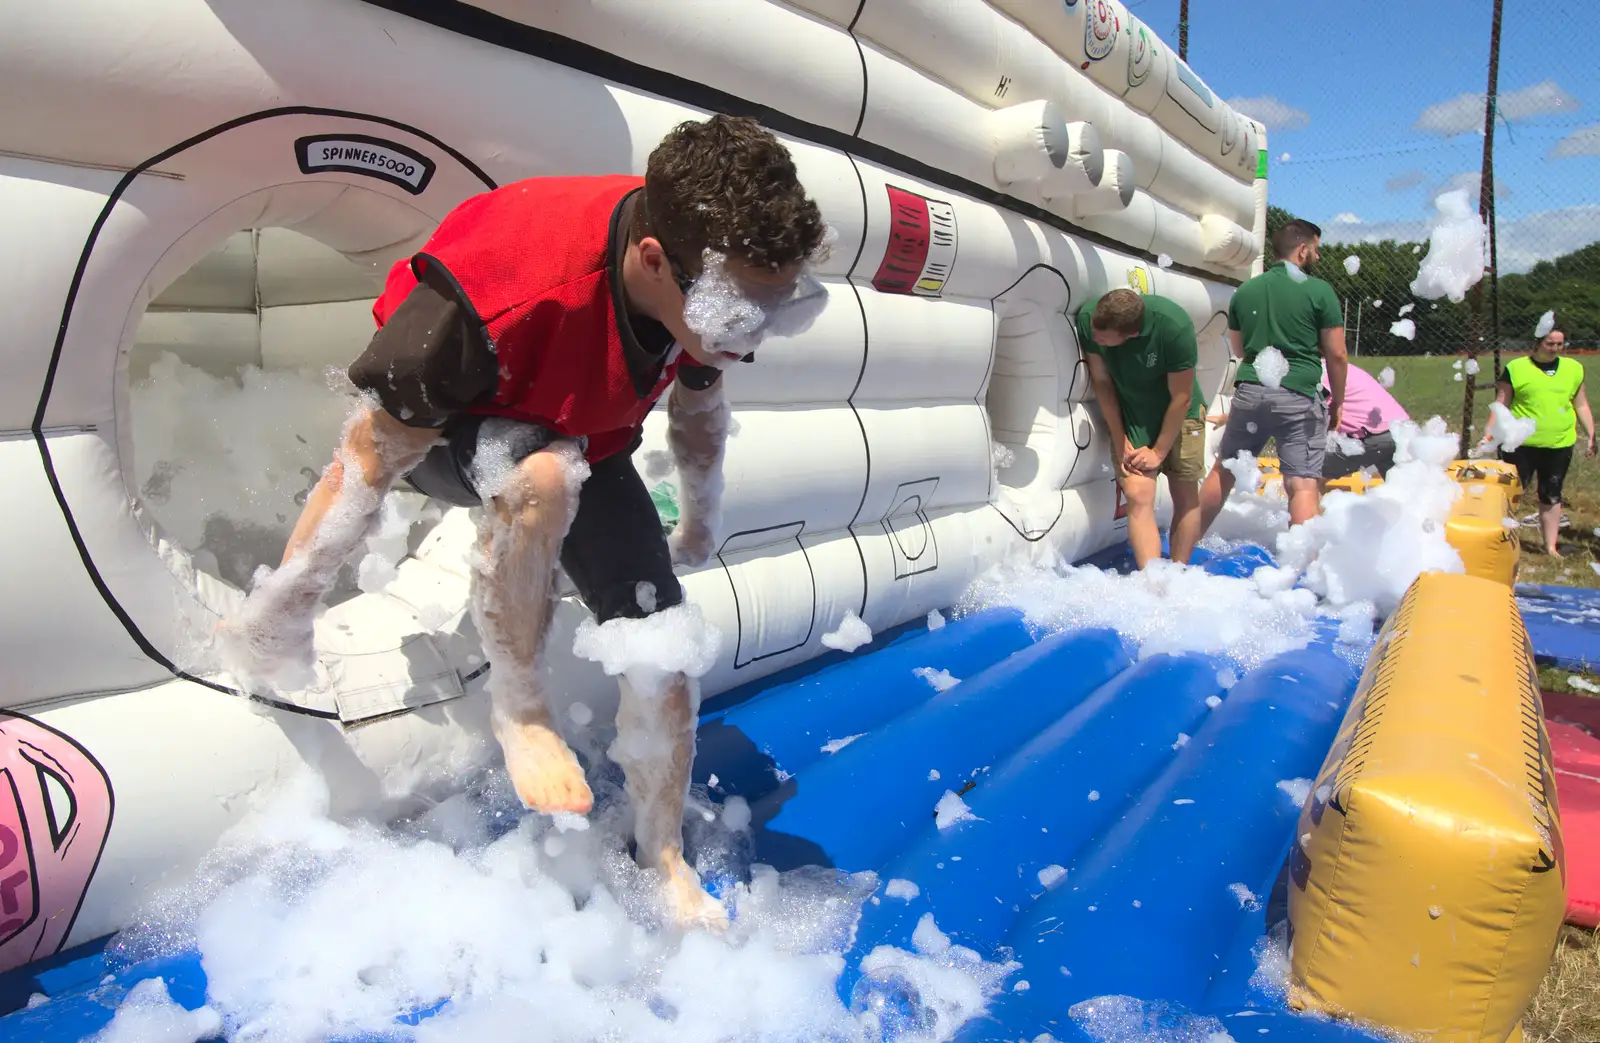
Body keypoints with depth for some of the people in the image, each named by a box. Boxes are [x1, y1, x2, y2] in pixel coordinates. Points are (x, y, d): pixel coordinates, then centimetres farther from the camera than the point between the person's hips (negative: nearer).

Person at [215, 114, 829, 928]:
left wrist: (701, 523, 16)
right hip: (439, 426, -4)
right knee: (541, 476, -41)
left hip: (583, 437, 5)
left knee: (663, 647, -8)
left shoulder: (720, 278, -22)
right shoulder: (502, 294, -42)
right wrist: (283, 603, -17)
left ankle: (664, 863, 14)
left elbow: (699, 408, 1)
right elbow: (372, 457, -29)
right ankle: (517, 708, -13)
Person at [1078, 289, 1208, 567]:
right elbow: (1102, 381, -12)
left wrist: (1158, 452, -13)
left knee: (1186, 496, 7)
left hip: (1178, 415, -1)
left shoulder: (1175, 327, -32)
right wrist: (1120, 442, -11)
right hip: (1129, 416, 1)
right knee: (1139, 495, -13)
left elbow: (1181, 398, -20)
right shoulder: (1088, 317, -25)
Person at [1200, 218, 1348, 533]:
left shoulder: (1244, 291, 11)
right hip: (1299, 397, -4)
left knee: (1223, 472, 15)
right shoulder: (1319, 291, -2)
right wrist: (1337, 403, 9)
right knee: (1303, 484, -5)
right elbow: (1336, 355, -2)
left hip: (1249, 392, 4)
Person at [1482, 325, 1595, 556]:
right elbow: (1502, 404, -3)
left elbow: (1581, 404, 14)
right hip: (1521, 444, -4)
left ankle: (1551, 546, 20)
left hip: (1560, 445, 4)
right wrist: (1490, 431, -13)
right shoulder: (1516, 368, -4)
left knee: (1552, 497, 11)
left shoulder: (1574, 369, 8)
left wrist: (1591, 435, 11)